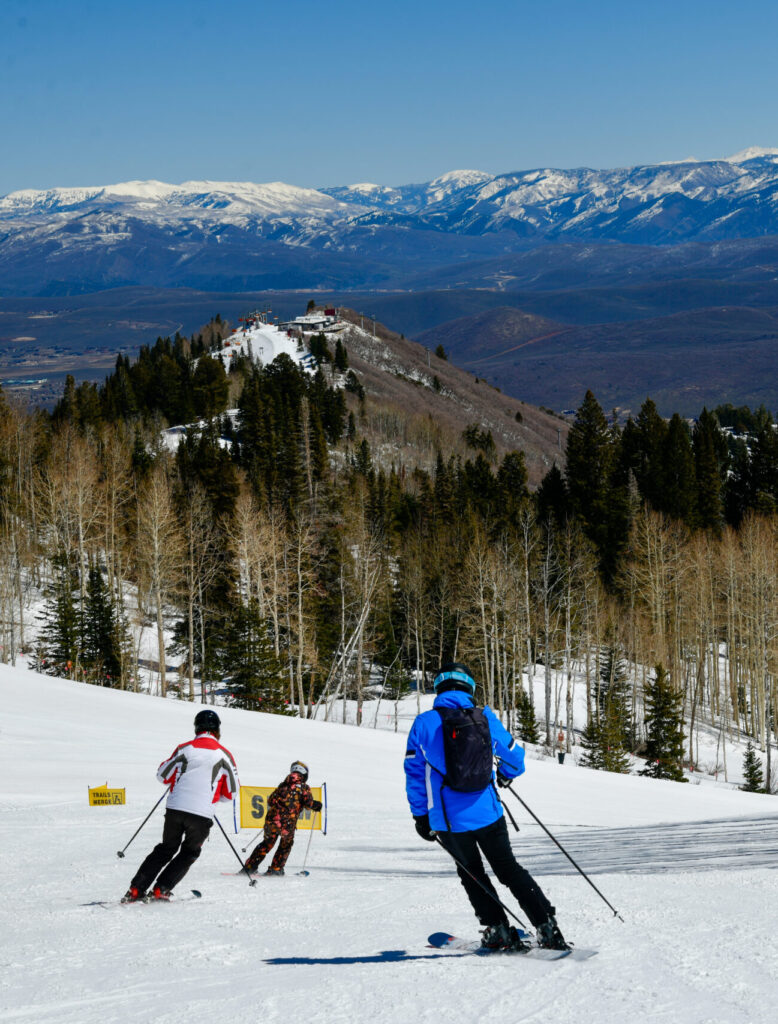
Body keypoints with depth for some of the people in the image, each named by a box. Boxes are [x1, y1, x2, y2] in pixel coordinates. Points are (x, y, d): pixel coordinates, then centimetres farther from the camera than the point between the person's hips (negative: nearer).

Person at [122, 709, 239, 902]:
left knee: (166, 849, 19)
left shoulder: (185, 749, 1)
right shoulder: (224, 755, -1)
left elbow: (163, 775, 8)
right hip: (202, 814, -2)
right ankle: (161, 889, 3)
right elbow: (231, 792, 3)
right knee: (189, 853, 16)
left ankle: (136, 889, 14)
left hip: (175, 808, 2)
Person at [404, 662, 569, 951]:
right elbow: (514, 757, 10)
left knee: (471, 873, 22)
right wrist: (506, 775, 33)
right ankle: (547, 928, 10)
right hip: (487, 813, 1)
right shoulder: (486, 718, -2)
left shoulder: (425, 722, -7)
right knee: (508, 868, 17)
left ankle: (499, 930, 15)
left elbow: (414, 773, -1)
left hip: (449, 820, -1)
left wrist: (421, 816, 11)